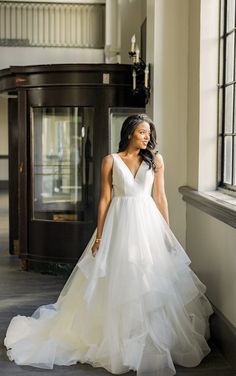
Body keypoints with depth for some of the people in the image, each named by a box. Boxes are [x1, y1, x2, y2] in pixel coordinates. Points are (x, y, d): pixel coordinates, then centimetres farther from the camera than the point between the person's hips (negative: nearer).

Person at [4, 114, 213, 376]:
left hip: (148, 223, 1)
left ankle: (155, 342, 18)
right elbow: (105, 199, 1)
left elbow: (160, 197, 6)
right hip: (119, 224, -1)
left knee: (152, 283, 3)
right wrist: (99, 237, -2)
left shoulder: (155, 159, 4)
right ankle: (117, 341, 18)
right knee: (117, 282, 3)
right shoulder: (110, 161, 0)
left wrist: (168, 234, 4)